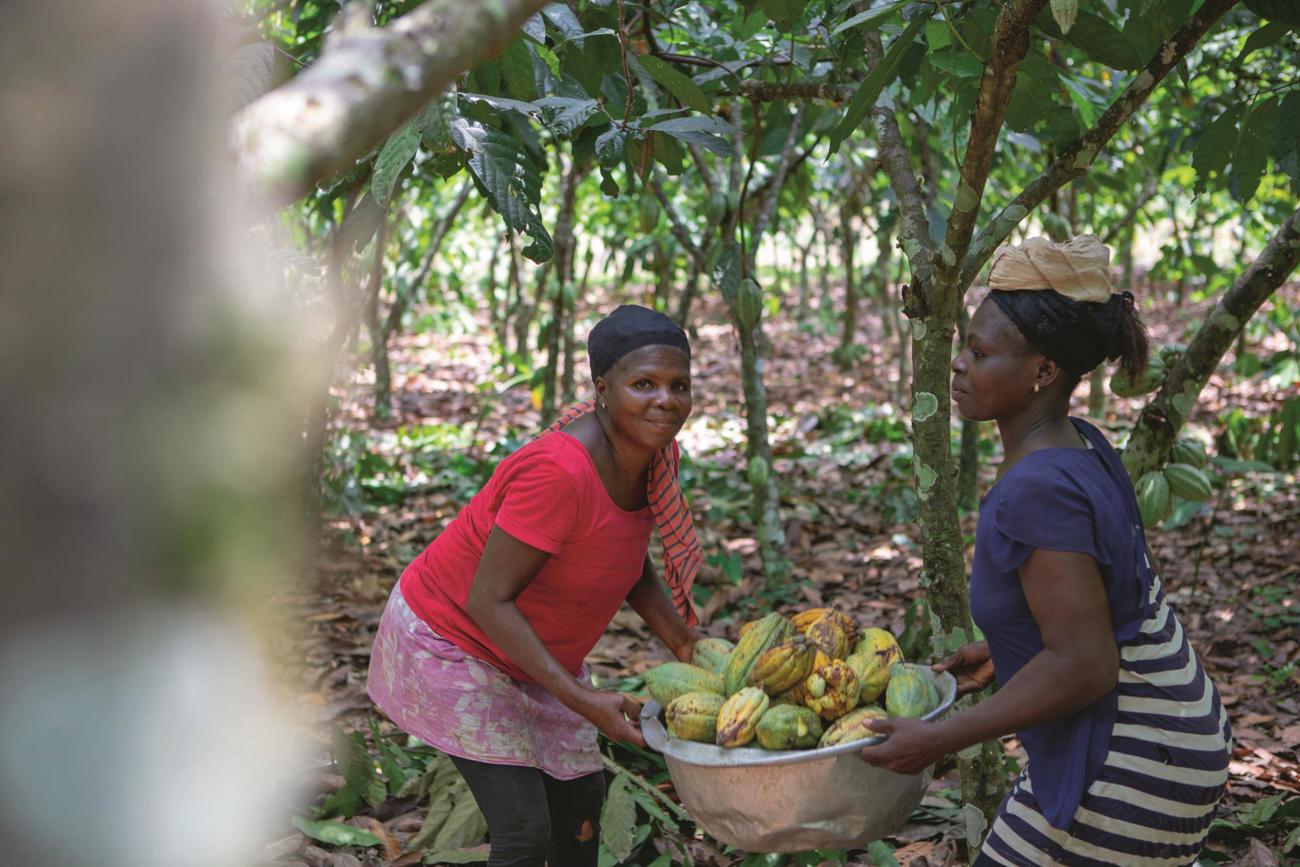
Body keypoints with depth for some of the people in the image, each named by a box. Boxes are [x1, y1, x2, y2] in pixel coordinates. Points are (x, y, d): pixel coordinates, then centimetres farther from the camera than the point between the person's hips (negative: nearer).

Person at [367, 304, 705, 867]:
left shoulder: (658, 456, -10)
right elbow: (488, 599, -33)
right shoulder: (558, 472, -37)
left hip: (534, 647, 9)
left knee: (582, 800, 15)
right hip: (453, 643, -8)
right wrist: (579, 700, -36)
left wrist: (680, 638, -8)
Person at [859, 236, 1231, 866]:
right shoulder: (1078, 447, 4)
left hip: (1130, 761, -10)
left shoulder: (1038, 489, -25)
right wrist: (1003, 651, 19)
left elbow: (1082, 665, -27)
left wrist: (936, 740, -23)